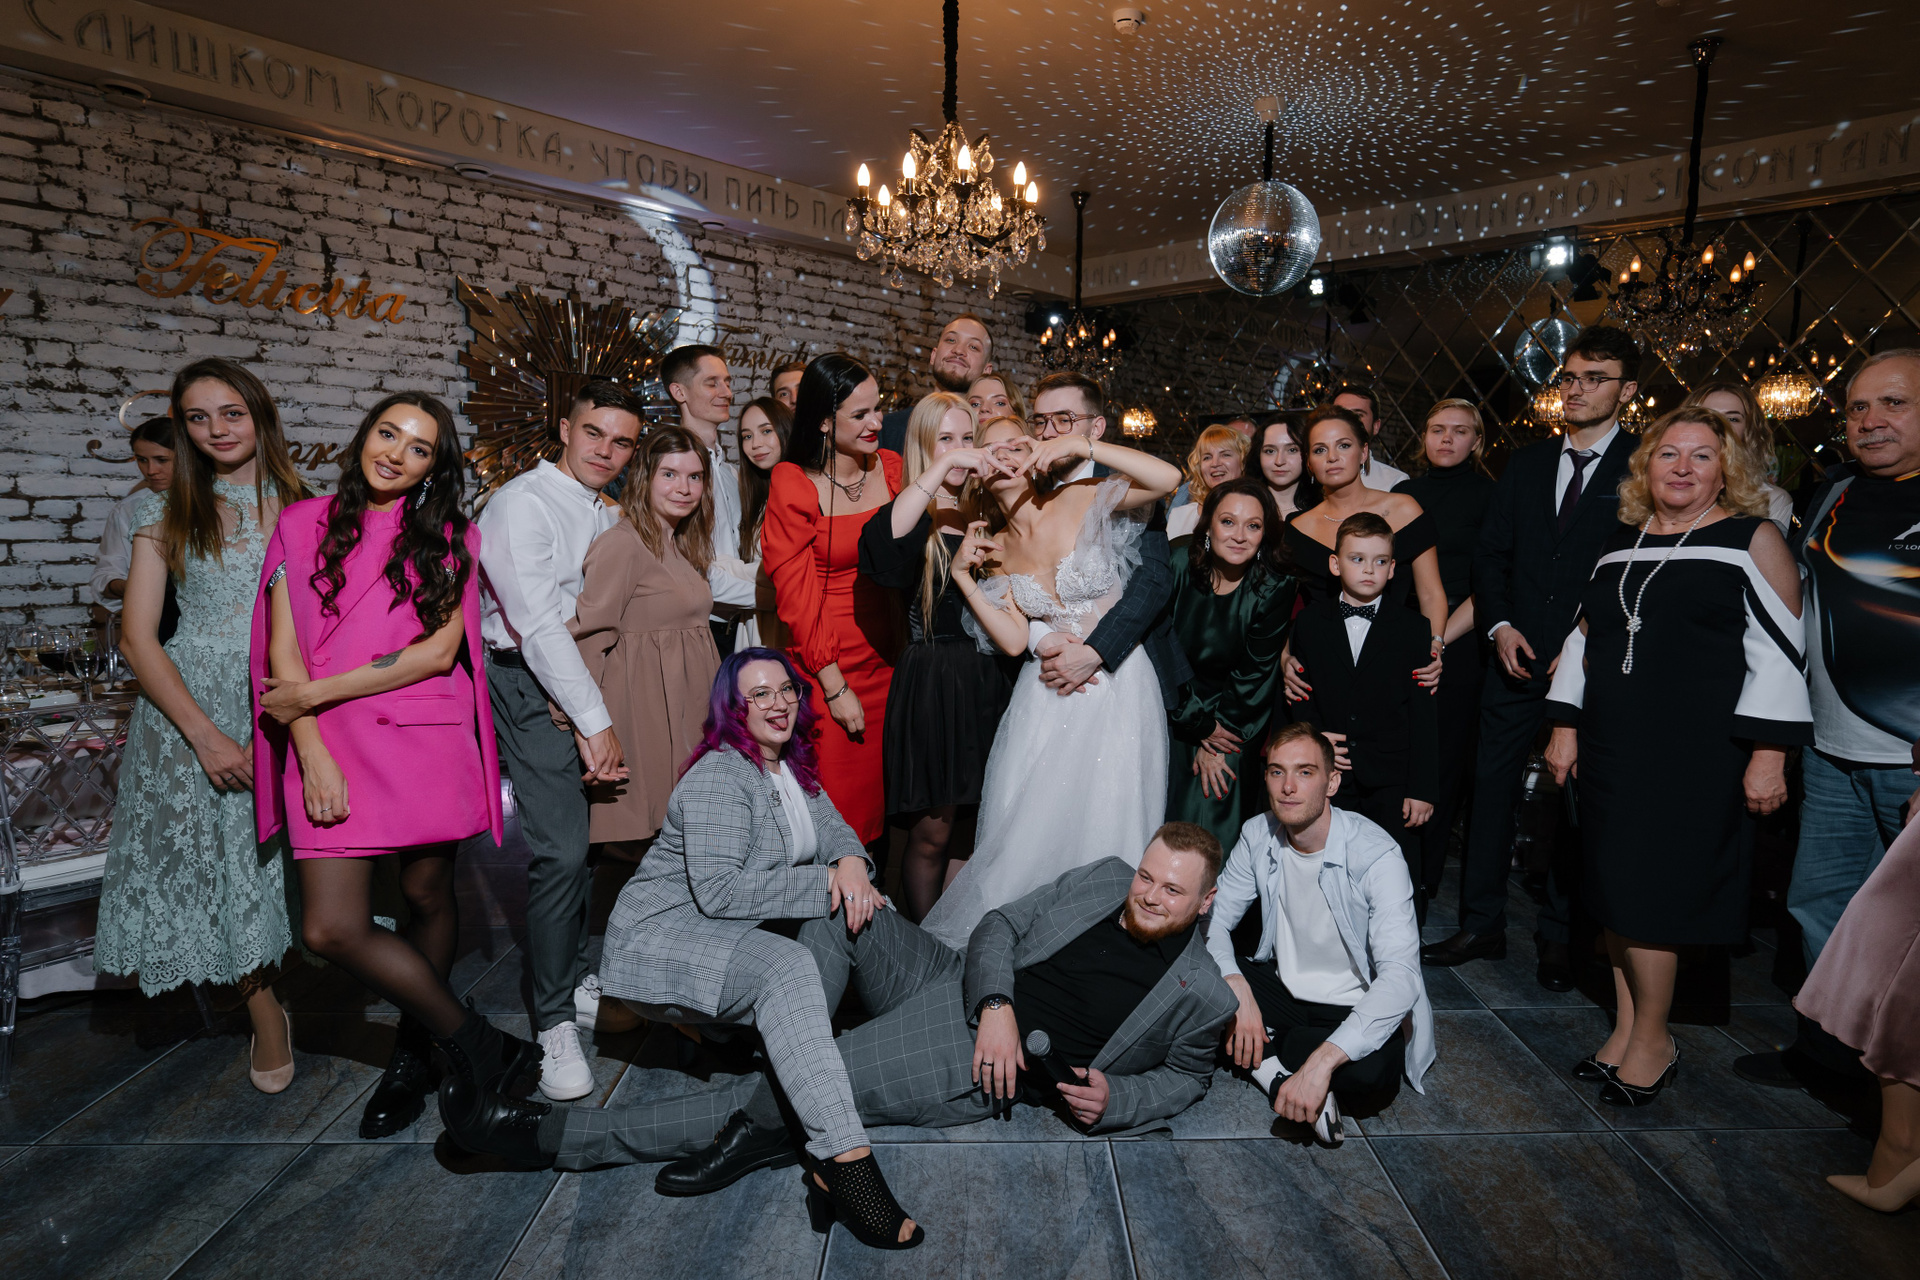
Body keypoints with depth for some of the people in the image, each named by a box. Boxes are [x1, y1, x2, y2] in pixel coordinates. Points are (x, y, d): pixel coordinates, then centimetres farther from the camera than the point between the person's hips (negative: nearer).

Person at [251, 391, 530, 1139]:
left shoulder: (449, 537, 7)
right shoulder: (303, 525, 9)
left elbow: (441, 649, -3)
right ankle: (478, 1046, 9)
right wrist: (312, 751, -7)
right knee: (331, 928, -7)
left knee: (429, 896, 8)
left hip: (426, 740, -1)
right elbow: (283, 652, 4)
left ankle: (414, 1053, 32)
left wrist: (319, 692, -7)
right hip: (331, 748, 1)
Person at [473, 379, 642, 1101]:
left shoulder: (610, 516, 16)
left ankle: (575, 982, 28)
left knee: (587, 832, 9)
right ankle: (555, 1023, 2)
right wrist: (594, 722, -18)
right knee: (562, 847, -12)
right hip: (531, 685, -7)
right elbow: (537, 622, -17)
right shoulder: (522, 504, -9)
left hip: (585, 677, 7)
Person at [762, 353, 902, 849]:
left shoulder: (892, 468, 4)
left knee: (877, 805, 10)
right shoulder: (793, 485, -8)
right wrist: (836, 687, -10)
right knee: (834, 808, 2)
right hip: (824, 668, -4)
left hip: (887, 659, 4)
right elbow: (796, 594, -9)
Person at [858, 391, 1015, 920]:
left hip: (990, 678, 4)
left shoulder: (987, 512, 12)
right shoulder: (912, 515, -1)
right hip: (932, 680, -4)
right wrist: (941, 467, -25)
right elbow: (880, 547, -27)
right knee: (932, 831, 2)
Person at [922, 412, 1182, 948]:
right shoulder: (995, 550, 8)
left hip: (1116, 687, -3)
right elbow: (1014, 640, -2)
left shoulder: (1083, 500, -4)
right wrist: (963, 575, -6)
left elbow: (1168, 477, -19)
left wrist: (1081, 445, -20)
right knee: (1026, 830, 2)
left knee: (1105, 830, -1)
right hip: (1045, 699, 3)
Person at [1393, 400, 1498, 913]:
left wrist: (1439, 638, -14)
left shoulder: (1490, 496, 1)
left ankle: (1420, 887, 11)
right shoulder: (1403, 493, 13)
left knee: (1441, 762, 0)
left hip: (1456, 646, -3)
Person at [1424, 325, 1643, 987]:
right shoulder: (1525, 464, 10)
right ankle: (1481, 925, 19)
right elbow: (1489, 553, 9)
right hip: (1518, 658, 3)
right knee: (1491, 787, 6)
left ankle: (1559, 938, 24)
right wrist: (1500, 625, -5)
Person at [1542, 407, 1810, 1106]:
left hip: (1695, 753, -5)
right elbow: (1585, 636, 15)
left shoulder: (1755, 538, -2)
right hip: (1611, 747, 5)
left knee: (1647, 895, -3)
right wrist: (1566, 728, 11)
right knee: (1615, 894, 9)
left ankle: (1652, 1042, 16)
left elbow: (1779, 650, -6)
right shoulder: (1621, 541, 12)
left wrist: (1770, 754, -12)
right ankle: (1626, 1029, 23)